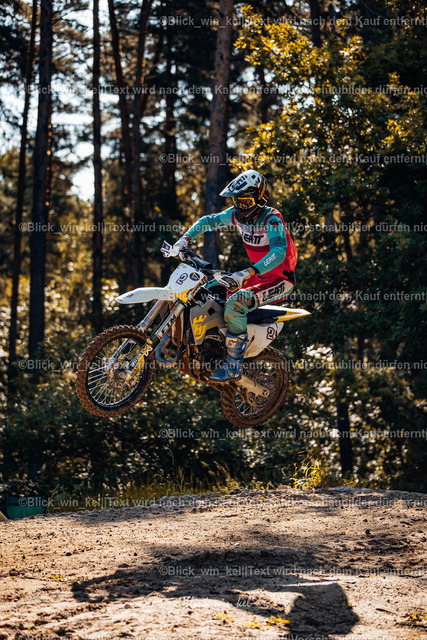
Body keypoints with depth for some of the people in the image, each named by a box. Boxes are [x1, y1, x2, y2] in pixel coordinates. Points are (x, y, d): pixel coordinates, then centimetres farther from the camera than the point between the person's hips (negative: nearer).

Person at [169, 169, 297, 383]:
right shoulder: (237, 214, 0)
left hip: (280, 279, -9)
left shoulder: (272, 219, -23)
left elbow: (278, 252, -37)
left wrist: (248, 273, -49)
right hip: (258, 275, 9)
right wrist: (185, 239, -6)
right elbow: (208, 221, 11)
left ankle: (234, 366, -27)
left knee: (235, 304, -30)